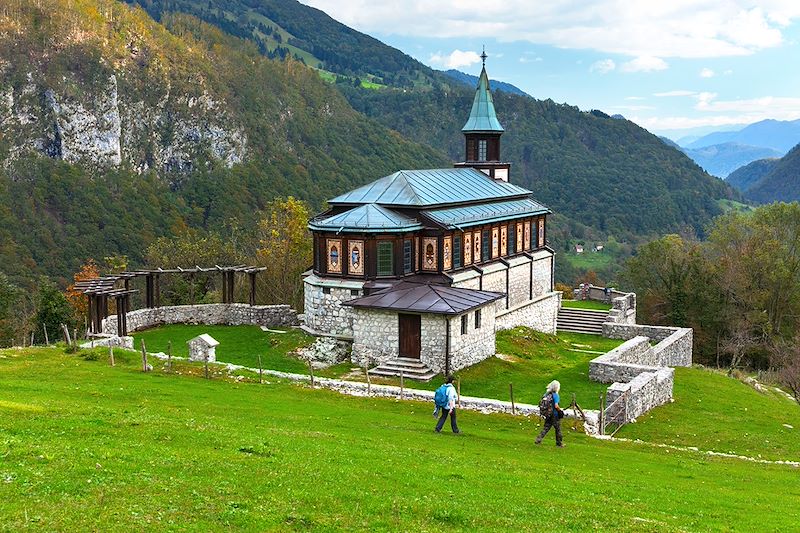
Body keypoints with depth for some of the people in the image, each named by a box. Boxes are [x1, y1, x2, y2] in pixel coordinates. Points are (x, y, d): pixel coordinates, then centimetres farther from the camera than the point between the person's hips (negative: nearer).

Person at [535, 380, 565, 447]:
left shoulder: (546, 394, 2)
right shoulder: (555, 395, -18)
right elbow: (556, 406, -24)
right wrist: (560, 410, -7)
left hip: (548, 415, 5)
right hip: (555, 415, -5)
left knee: (546, 428, 11)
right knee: (558, 429, 9)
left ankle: (538, 439, -1)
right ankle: (559, 443, 19)